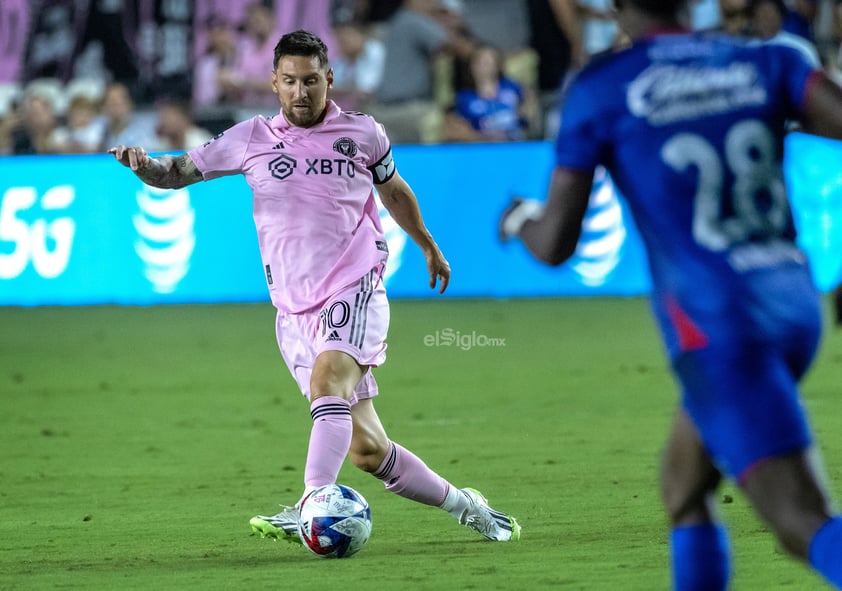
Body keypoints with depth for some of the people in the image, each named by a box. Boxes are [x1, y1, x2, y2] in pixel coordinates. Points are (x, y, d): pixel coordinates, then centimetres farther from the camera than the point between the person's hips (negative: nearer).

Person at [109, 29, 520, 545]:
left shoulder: (362, 134, 5)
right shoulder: (253, 139, 5)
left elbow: (393, 189, 24)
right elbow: (179, 172, 10)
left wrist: (428, 246, 37)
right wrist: (143, 164, -13)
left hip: (356, 290, -2)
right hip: (296, 309, 2)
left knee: (327, 377, -33)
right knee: (365, 448, 0)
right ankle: (461, 504, 19)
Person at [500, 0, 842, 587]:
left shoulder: (598, 90, 0)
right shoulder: (767, 61, 8)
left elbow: (554, 246, 0)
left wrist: (520, 221, 23)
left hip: (714, 323, -5)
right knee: (684, 491, 25)